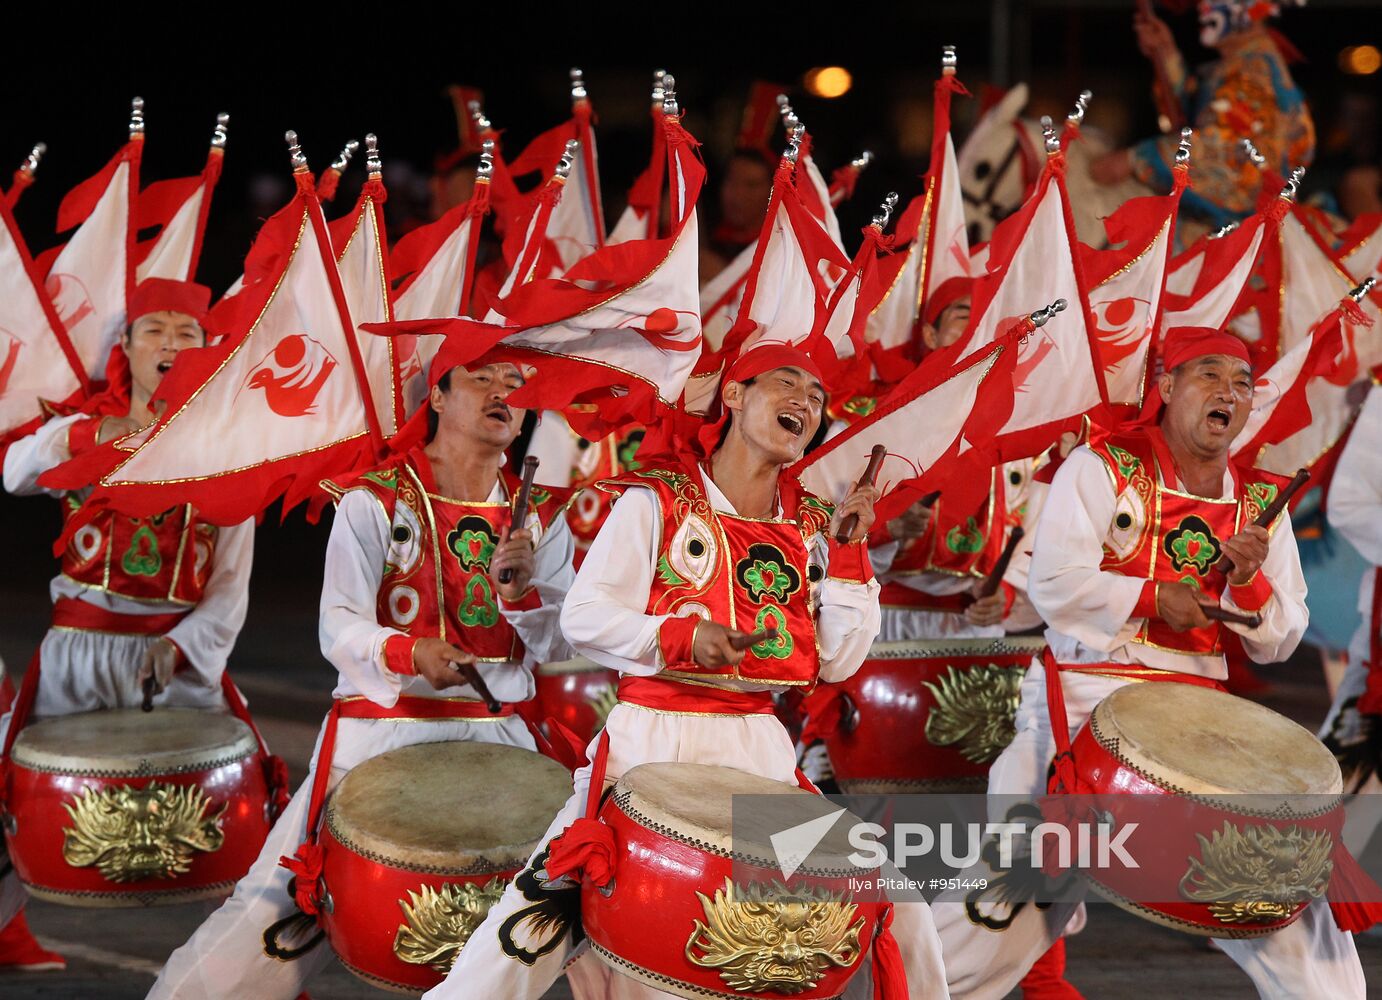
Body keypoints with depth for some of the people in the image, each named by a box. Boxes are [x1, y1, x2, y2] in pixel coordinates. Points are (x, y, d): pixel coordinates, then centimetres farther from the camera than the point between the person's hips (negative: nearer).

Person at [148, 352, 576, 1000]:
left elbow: (558, 646, 3)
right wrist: (409, 654, -31)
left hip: (497, 735, 4)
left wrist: (520, 589, -16)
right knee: (270, 914, -10)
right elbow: (338, 629, -12)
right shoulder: (373, 502, -2)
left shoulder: (539, 513, 9)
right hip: (379, 731, -3)